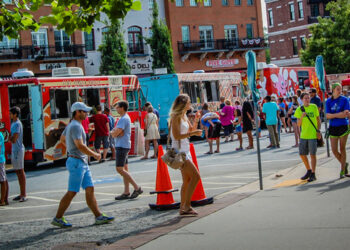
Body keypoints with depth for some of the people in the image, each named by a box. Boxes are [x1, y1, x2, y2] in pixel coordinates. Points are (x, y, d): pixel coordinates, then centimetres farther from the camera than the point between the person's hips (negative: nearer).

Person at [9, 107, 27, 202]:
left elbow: (14, 139, -20)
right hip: (14, 150, 10)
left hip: (18, 149, -10)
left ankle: (24, 195, 0)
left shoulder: (17, 124, -16)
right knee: (18, 171, 13)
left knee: (20, 171, -5)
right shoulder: (13, 123, 14)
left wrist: (9, 137, -4)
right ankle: (22, 193, 21)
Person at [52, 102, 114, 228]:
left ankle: (99, 216, 8)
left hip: (83, 163, 10)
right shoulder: (76, 126, -17)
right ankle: (58, 218, 4)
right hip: (77, 162, -10)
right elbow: (80, 145, -26)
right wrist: (94, 154, -16)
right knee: (72, 192, -4)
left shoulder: (71, 125, 16)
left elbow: (62, 139, 29)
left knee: (90, 189, 7)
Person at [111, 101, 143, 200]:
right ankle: (126, 192, 13)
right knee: (124, 169, 10)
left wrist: (113, 132, 1)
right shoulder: (125, 118, 17)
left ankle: (137, 188, -9)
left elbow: (115, 134, -20)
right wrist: (115, 132, -5)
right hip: (123, 146, 10)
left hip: (122, 146, -10)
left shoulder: (124, 119, -16)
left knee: (120, 169, -11)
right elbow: (114, 133, 17)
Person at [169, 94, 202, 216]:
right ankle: (187, 205, -8)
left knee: (187, 180, 10)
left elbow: (191, 130, 23)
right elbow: (176, 136, -20)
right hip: (179, 151, -10)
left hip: (185, 150, 10)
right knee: (195, 176, -13)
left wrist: (196, 120, 7)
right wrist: (193, 133, -19)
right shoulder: (176, 117, -13)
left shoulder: (184, 116, 14)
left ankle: (183, 208, 15)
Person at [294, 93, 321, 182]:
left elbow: (318, 120, 7)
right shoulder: (299, 109, 3)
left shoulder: (314, 107, 0)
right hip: (303, 135, 3)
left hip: (313, 135, -3)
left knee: (312, 154, -3)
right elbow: (298, 124, 0)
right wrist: (302, 117, -17)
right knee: (302, 154, 8)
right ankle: (309, 171, 27)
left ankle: (313, 174, 4)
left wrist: (318, 131, -3)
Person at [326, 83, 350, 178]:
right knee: (334, 150, 1)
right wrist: (340, 114, -20)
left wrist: (334, 115, -26)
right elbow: (327, 116, -7)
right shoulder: (328, 101, 3)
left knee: (342, 148, 2)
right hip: (333, 127, 2)